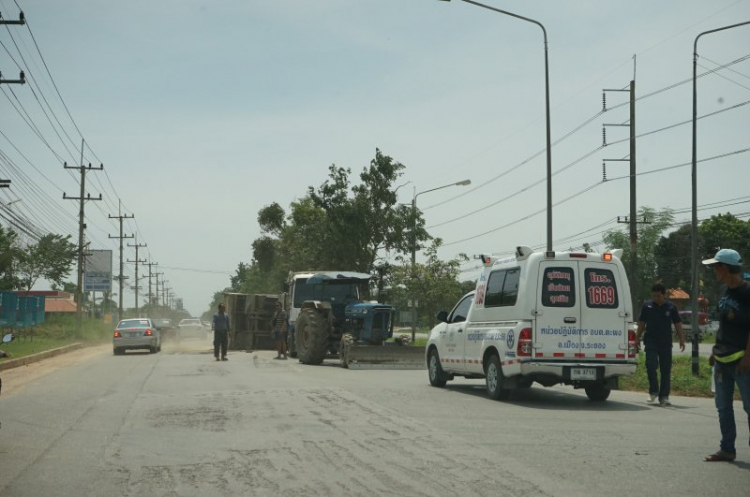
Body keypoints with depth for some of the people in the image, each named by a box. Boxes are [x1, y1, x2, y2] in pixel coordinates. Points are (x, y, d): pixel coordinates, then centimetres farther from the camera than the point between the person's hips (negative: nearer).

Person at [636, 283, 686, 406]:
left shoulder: (671, 307, 2)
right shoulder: (647, 306, 3)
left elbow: (678, 324, 6)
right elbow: (641, 323, 9)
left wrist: (682, 339, -1)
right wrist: (637, 338, 7)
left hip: (666, 344, 1)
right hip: (651, 342, -1)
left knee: (666, 370, 3)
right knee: (651, 366, -11)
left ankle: (664, 397, 9)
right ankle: (653, 392, 7)